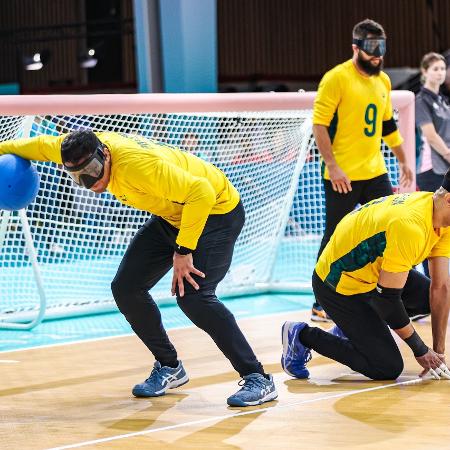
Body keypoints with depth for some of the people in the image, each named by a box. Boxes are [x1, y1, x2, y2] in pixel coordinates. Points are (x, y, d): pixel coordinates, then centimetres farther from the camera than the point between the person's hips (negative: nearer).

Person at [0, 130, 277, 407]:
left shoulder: (139, 165, -36)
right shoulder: (87, 149, -13)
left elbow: (202, 192, -37)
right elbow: (43, 145, 8)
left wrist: (183, 251, -32)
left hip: (217, 211, -8)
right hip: (172, 216, 8)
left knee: (192, 296, -24)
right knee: (126, 289, 2)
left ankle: (258, 380, -17)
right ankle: (169, 368, 20)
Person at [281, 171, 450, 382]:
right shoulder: (410, 226, -34)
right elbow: (387, 298, -28)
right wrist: (421, 350, -17)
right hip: (338, 287, -9)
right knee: (388, 369, -10)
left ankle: (352, 328, 18)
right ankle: (302, 336, 3)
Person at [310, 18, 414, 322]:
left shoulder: (383, 81, 11)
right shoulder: (337, 78, -11)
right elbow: (319, 124, -14)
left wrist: (403, 161, 23)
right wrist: (332, 166, -20)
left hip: (375, 173, 7)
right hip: (342, 177, -7)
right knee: (335, 239, 1)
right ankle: (321, 305, 11)